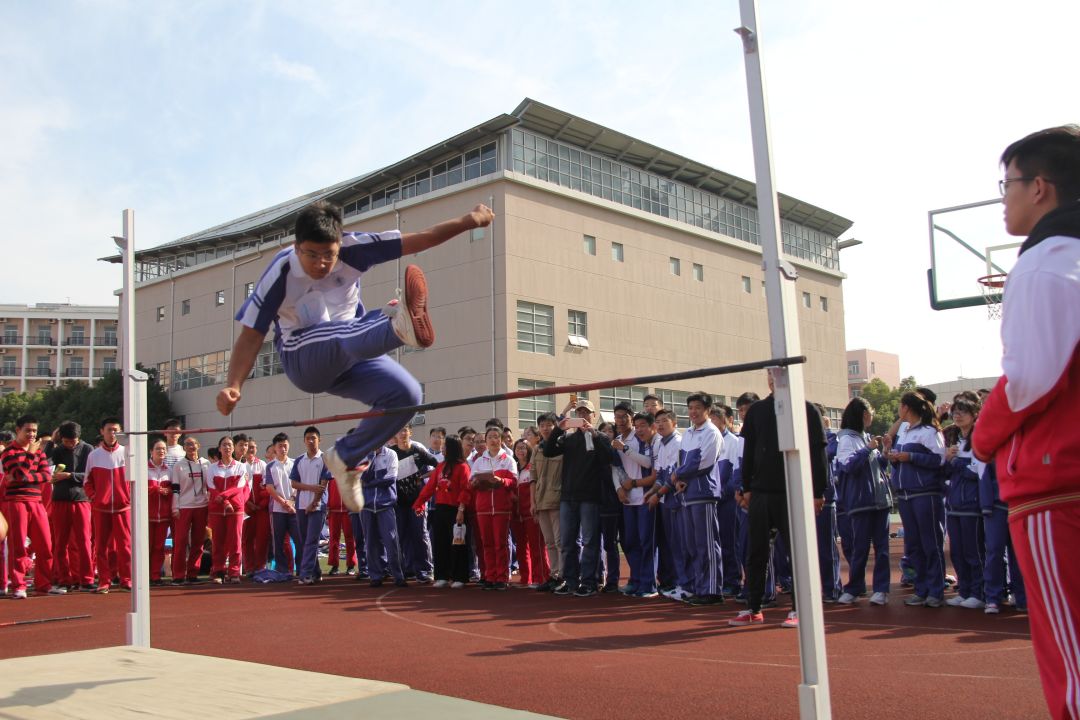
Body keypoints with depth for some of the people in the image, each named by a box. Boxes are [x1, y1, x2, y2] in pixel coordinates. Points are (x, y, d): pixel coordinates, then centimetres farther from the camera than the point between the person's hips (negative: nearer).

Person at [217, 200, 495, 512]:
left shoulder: (351, 249, -13)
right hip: (303, 359, -4)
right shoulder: (281, 272, -19)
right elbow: (251, 335, -18)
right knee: (344, 337, -38)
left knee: (406, 393, -17)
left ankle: (344, 457, 1)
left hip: (351, 359, 5)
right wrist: (233, 385, -31)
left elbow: (417, 240, -14)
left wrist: (468, 221, -22)